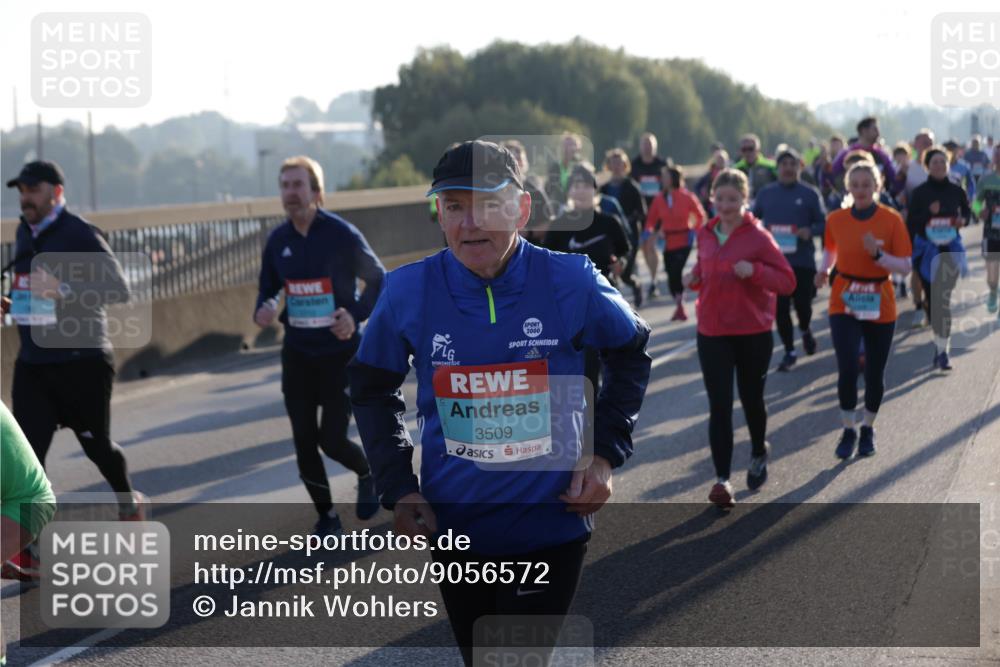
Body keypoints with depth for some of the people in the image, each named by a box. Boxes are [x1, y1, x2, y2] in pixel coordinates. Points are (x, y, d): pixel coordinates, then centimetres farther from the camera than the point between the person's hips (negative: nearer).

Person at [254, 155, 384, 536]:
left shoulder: (342, 234, -11)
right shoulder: (278, 240, 1)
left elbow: (378, 280, -1)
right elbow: (267, 288, 13)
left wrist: (356, 314, -17)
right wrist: (263, 311, -11)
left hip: (340, 352, -4)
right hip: (297, 354, 4)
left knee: (332, 440, -5)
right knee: (304, 441, 1)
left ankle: (367, 475, 29)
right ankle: (326, 516, 19)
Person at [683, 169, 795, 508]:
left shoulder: (759, 237, -9)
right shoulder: (706, 235, 4)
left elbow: (787, 282, -9)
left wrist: (754, 270, -25)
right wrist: (694, 277, -2)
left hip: (753, 332, -2)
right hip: (712, 333, 2)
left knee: (751, 399, 15)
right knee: (719, 406, -5)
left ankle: (759, 452, 44)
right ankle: (722, 479, -2)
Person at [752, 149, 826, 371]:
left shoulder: (809, 194, -1)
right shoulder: (766, 193, 6)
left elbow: (823, 223, 1)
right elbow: (752, 218, 14)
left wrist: (810, 231, -19)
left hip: (803, 261, -2)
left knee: (802, 304, 0)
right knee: (780, 308, 0)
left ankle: (805, 331, 35)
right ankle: (789, 351, 13)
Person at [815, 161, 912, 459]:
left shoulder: (891, 220, -7)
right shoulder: (835, 219, 0)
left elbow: (905, 267, -8)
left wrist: (877, 254, -24)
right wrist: (824, 269, 1)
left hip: (879, 306, 0)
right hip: (844, 303, 0)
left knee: (875, 375, 7)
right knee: (848, 368, -15)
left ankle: (868, 429, 31)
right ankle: (848, 430, 4)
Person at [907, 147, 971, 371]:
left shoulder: (956, 190, 0)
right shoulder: (920, 192, -3)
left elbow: (967, 211, 15)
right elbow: (910, 222, 0)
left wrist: (963, 220, -3)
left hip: (951, 249, 0)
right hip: (926, 248, 0)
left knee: (943, 298, -7)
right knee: (933, 297, 4)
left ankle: (942, 350, -4)